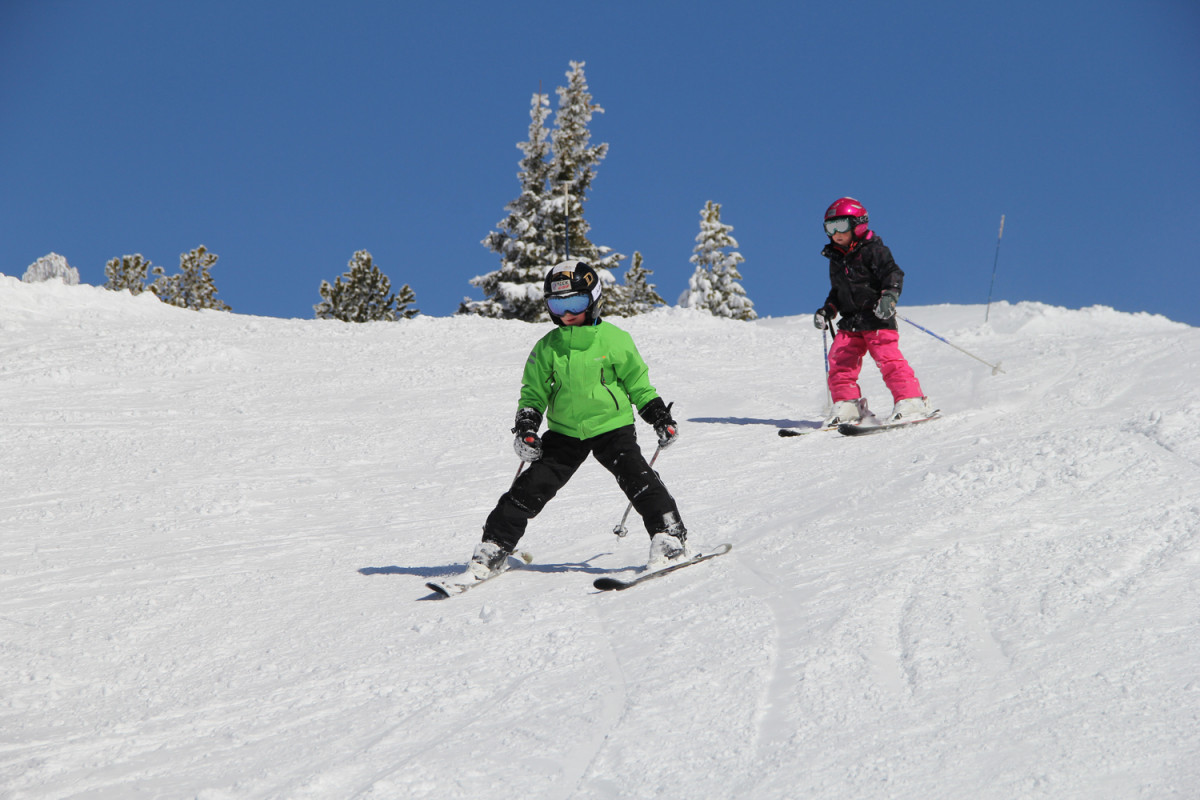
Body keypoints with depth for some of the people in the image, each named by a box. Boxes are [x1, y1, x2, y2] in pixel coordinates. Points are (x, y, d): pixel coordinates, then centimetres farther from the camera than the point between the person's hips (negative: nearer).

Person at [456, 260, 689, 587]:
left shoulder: (614, 339, -3)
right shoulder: (547, 347, 2)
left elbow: (638, 383, 6)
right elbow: (534, 391, 10)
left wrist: (660, 418, 2)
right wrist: (525, 428, -4)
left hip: (611, 426, -2)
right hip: (565, 432, 2)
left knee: (637, 478, -20)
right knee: (532, 486, -4)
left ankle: (670, 538, -9)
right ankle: (493, 549, 4)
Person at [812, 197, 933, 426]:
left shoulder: (872, 250, -4)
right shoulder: (836, 258, 18)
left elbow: (894, 274, -11)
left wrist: (889, 296, -27)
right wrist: (827, 310, 12)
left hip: (877, 317, -7)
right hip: (850, 322, 7)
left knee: (887, 358, -17)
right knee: (839, 360, -4)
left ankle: (911, 402, -14)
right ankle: (847, 405, 3)